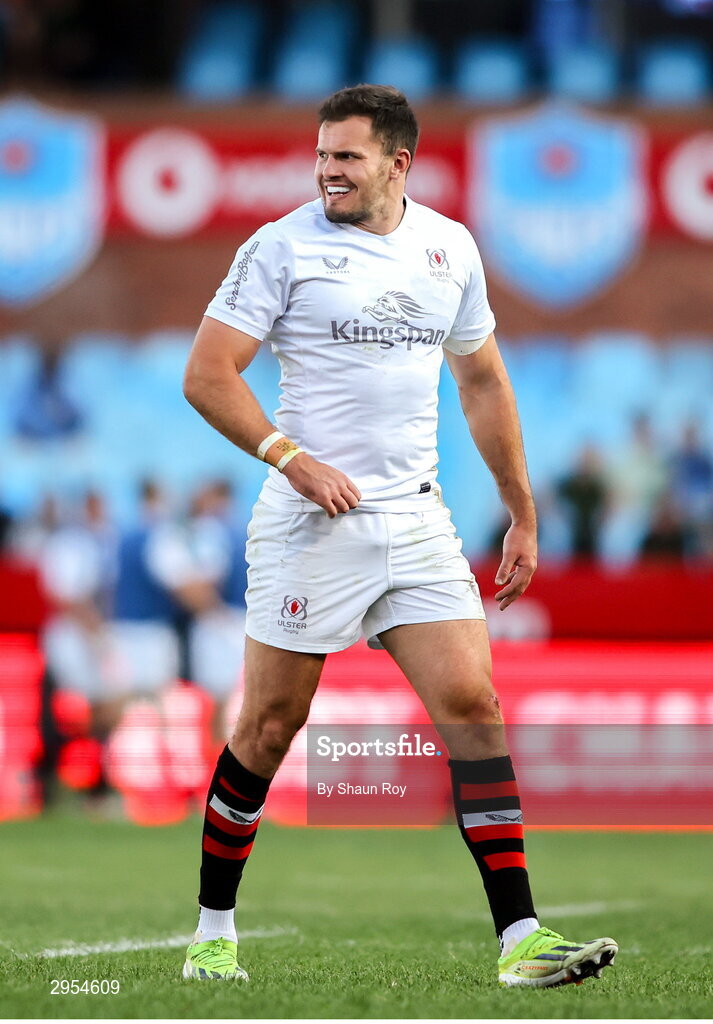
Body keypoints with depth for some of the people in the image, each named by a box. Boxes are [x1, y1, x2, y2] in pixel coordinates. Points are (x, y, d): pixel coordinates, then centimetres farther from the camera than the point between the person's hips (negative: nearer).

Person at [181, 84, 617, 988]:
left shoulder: (450, 248, 9)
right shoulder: (283, 246, -5)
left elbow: (482, 380, 20)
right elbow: (206, 376, -7)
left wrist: (522, 514, 19)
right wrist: (292, 459, -17)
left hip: (416, 523, 4)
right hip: (309, 528, -4)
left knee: (473, 708, -7)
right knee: (269, 727, 0)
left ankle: (521, 940, -9)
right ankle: (213, 933, 17)